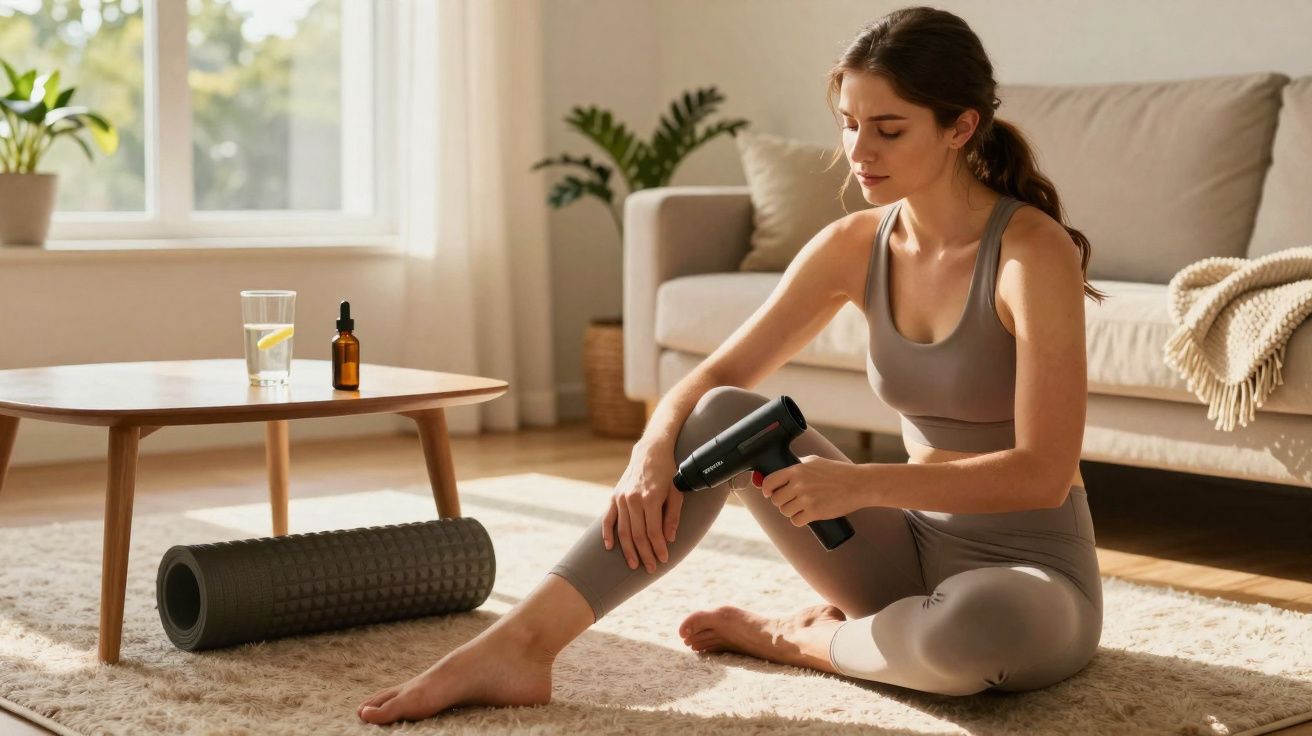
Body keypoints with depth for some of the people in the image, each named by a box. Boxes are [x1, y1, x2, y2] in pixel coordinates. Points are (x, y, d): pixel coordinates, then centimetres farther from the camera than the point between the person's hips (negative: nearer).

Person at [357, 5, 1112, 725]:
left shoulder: (1034, 252, -19)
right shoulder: (853, 246, -2)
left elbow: (1045, 473, -23)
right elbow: (714, 376, -1)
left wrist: (862, 484, -33)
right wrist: (654, 448, -22)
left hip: (1030, 579, -4)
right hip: (914, 553, 5)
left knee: (975, 631, -42)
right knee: (723, 416, -16)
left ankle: (800, 637, -8)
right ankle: (517, 645, -21)